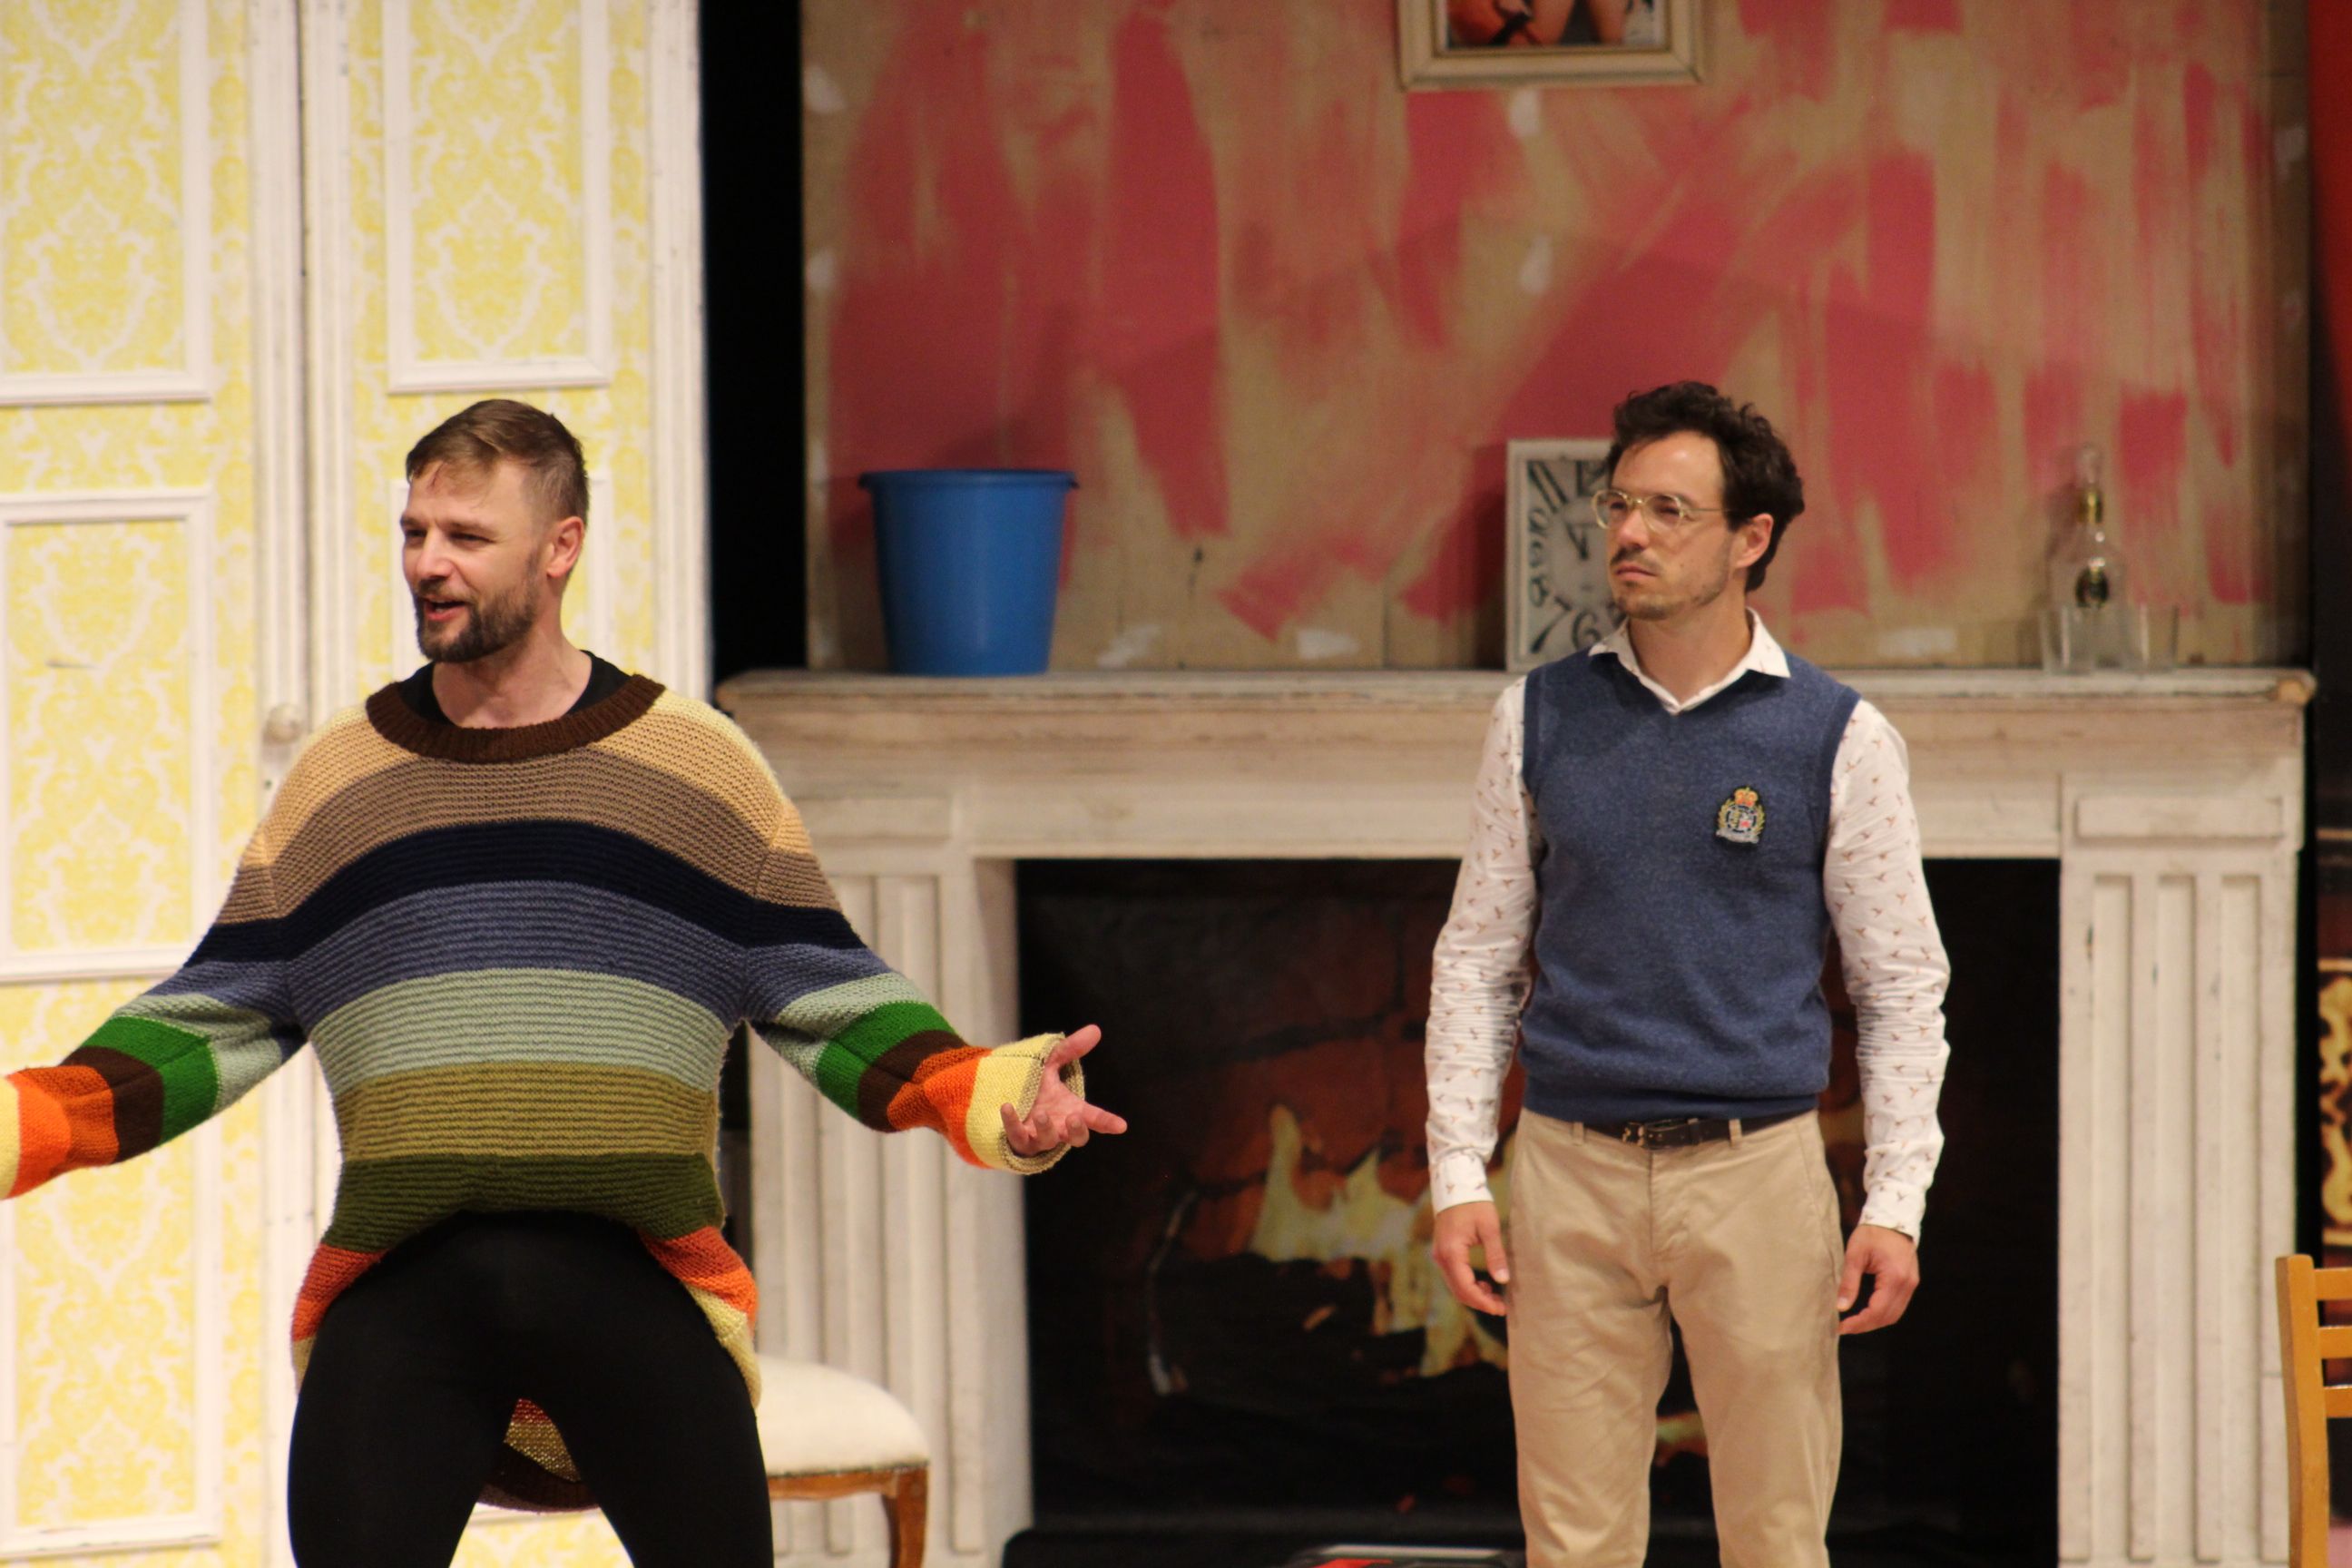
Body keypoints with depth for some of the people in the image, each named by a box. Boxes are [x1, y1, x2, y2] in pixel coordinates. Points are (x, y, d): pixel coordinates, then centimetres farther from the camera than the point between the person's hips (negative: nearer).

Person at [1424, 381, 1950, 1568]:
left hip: (1758, 1169, -2)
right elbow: (1478, 958, 11)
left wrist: (1895, 1204, -4)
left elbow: (1903, 987, 3)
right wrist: (1458, 1173, 2)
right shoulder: (1541, 718, 7)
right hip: (1571, 1168, 2)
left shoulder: (1837, 738, 0)